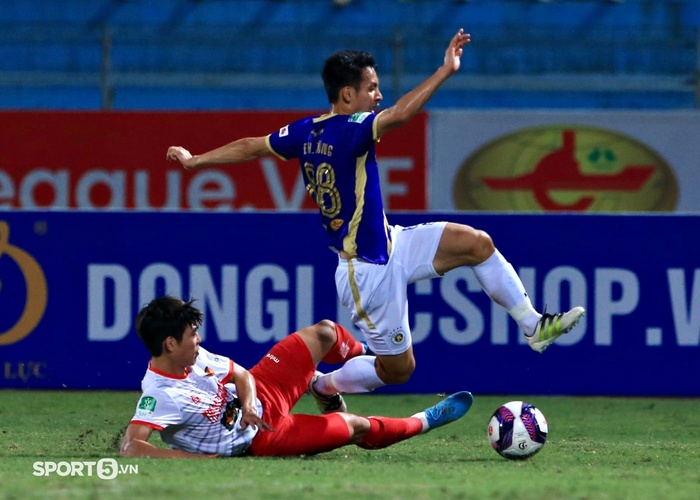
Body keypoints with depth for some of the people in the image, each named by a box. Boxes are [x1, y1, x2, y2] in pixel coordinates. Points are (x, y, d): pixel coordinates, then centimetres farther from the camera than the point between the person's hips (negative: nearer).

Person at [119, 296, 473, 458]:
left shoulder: (193, 357, -12)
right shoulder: (159, 395, -36)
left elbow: (240, 375, 2)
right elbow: (130, 448, -47)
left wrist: (248, 402, -21)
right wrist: (195, 459, -45)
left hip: (256, 400, 7)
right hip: (258, 438, -7)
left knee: (324, 333, 11)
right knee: (354, 427, 5)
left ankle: (366, 359, 47)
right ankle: (423, 422, 35)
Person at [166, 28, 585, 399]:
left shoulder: (307, 131, 4)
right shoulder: (347, 130, -22)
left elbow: (249, 147, 13)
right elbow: (400, 114, -39)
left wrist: (193, 160, 25)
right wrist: (445, 72, -39)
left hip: (390, 245, 9)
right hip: (369, 271, -9)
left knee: (477, 243, -3)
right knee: (397, 368, 3)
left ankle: (534, 326, 1)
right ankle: (325, 385, 23)